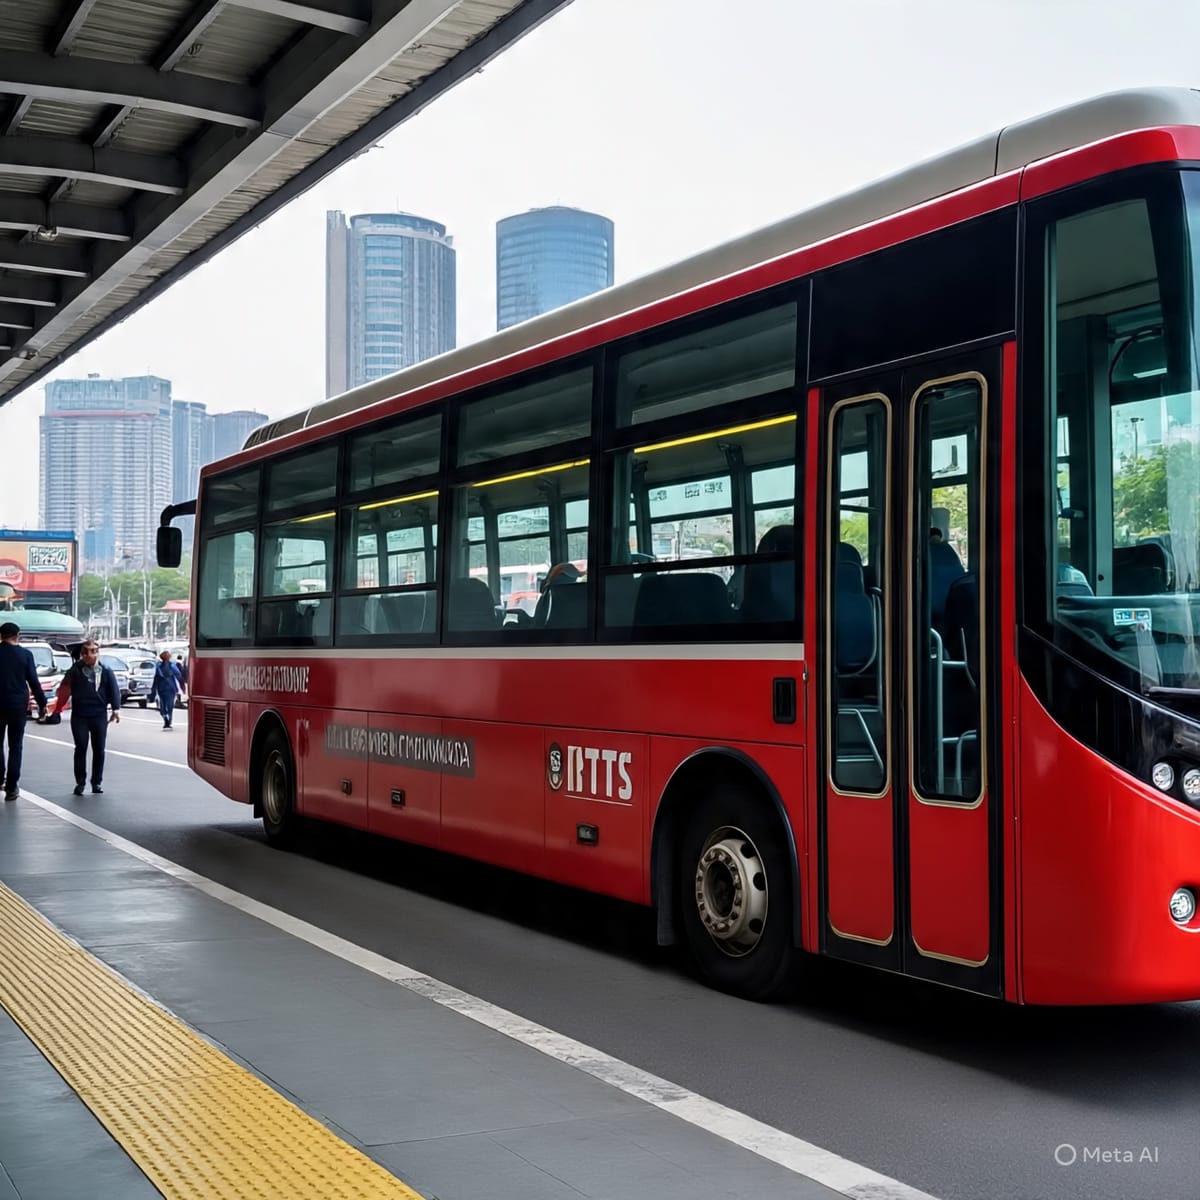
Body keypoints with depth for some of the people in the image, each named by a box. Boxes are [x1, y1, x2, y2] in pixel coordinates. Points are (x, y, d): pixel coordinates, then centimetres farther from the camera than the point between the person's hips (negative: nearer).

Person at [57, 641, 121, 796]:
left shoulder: (106, 672, 3)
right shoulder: (75, 671, 0)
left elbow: (113, 690, 2)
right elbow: (64, 689, -4)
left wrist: (116, 709, -7)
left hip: (99, 715, 1)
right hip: (79, 716, -1)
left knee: (99, 750, 4)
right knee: (81, 749, 1)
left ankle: (97, 782, 14)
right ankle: (80, 782, 9)